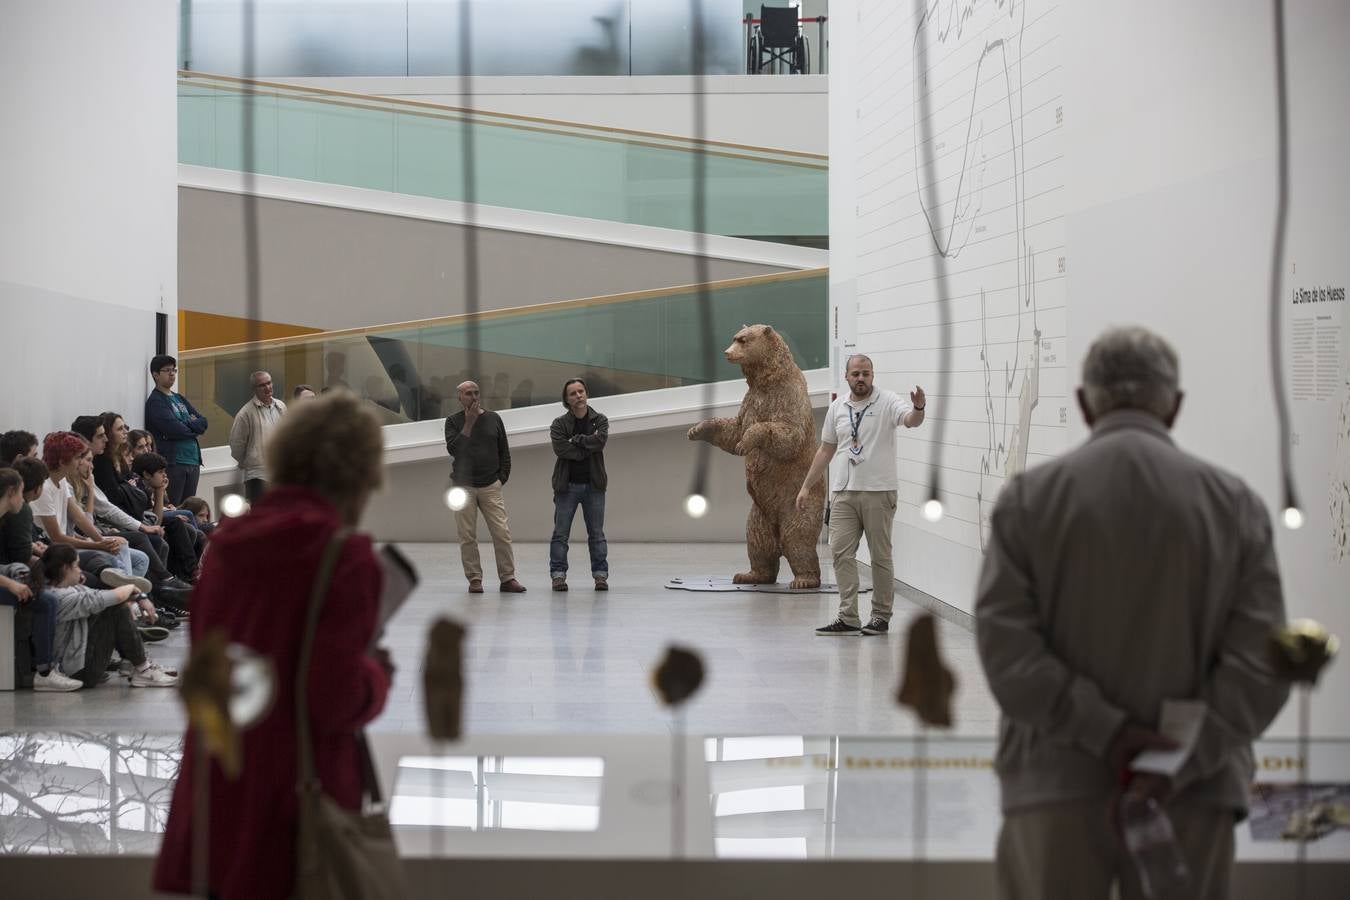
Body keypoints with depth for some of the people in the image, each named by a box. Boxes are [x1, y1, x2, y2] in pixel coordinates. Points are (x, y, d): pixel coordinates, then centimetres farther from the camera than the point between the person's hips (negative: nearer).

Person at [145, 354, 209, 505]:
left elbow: (204, 422, 10)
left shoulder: (180, 399, 20)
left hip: (193, 463, 8)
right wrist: (194, 427, 1)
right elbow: (174, 430, -17)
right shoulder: (155, 402, -5)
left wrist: (186, 424, -8)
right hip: (173, 463, -8)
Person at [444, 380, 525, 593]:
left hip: (491, 487, 1)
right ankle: (474, 579, 5)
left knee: (502, 533, -6)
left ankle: (507, 578, -1)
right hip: (463, 486, -1)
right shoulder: (453, 422, 3)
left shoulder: (493, 419, 9)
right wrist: (469, 424, -14)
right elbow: (453, 449, -13)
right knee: (467, 536, -1)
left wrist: (502, 478, 4)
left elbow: (504, 452, 13)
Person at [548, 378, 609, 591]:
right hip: (567, 485, -1)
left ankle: (600, 574, 9)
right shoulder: (559, 424, 2)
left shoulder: (600, 421, 6)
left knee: (596, 533, 5)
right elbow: (560, 448, -16)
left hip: (593, 485, 1)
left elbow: (600, 440, -15)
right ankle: (558, 575, 2)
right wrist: (587, 445, -13)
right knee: (560, 533, -1)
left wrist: (576, 440, -11)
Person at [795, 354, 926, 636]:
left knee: (881, 557, 3)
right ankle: (848, 618, 0)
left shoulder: (888, 402, -7)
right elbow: (825, 450, 16)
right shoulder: (837, 407, 9)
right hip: (844, 493, 5)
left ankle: (881, 617, 11)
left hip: (878, 493, -5)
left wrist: (919, 407, -50)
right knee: (841, 552, -1)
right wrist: (806, 487, 14)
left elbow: (912, 421, -26)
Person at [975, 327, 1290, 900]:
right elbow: (1261, 662, -5)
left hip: (1055, 789, -1)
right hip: (1191, 797, 1)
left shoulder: (1027, 498, 1)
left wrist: (1104, 731, -9)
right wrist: (1179, 763, -11)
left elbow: (1004, 646, -8)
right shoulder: (1235, 504, 3)